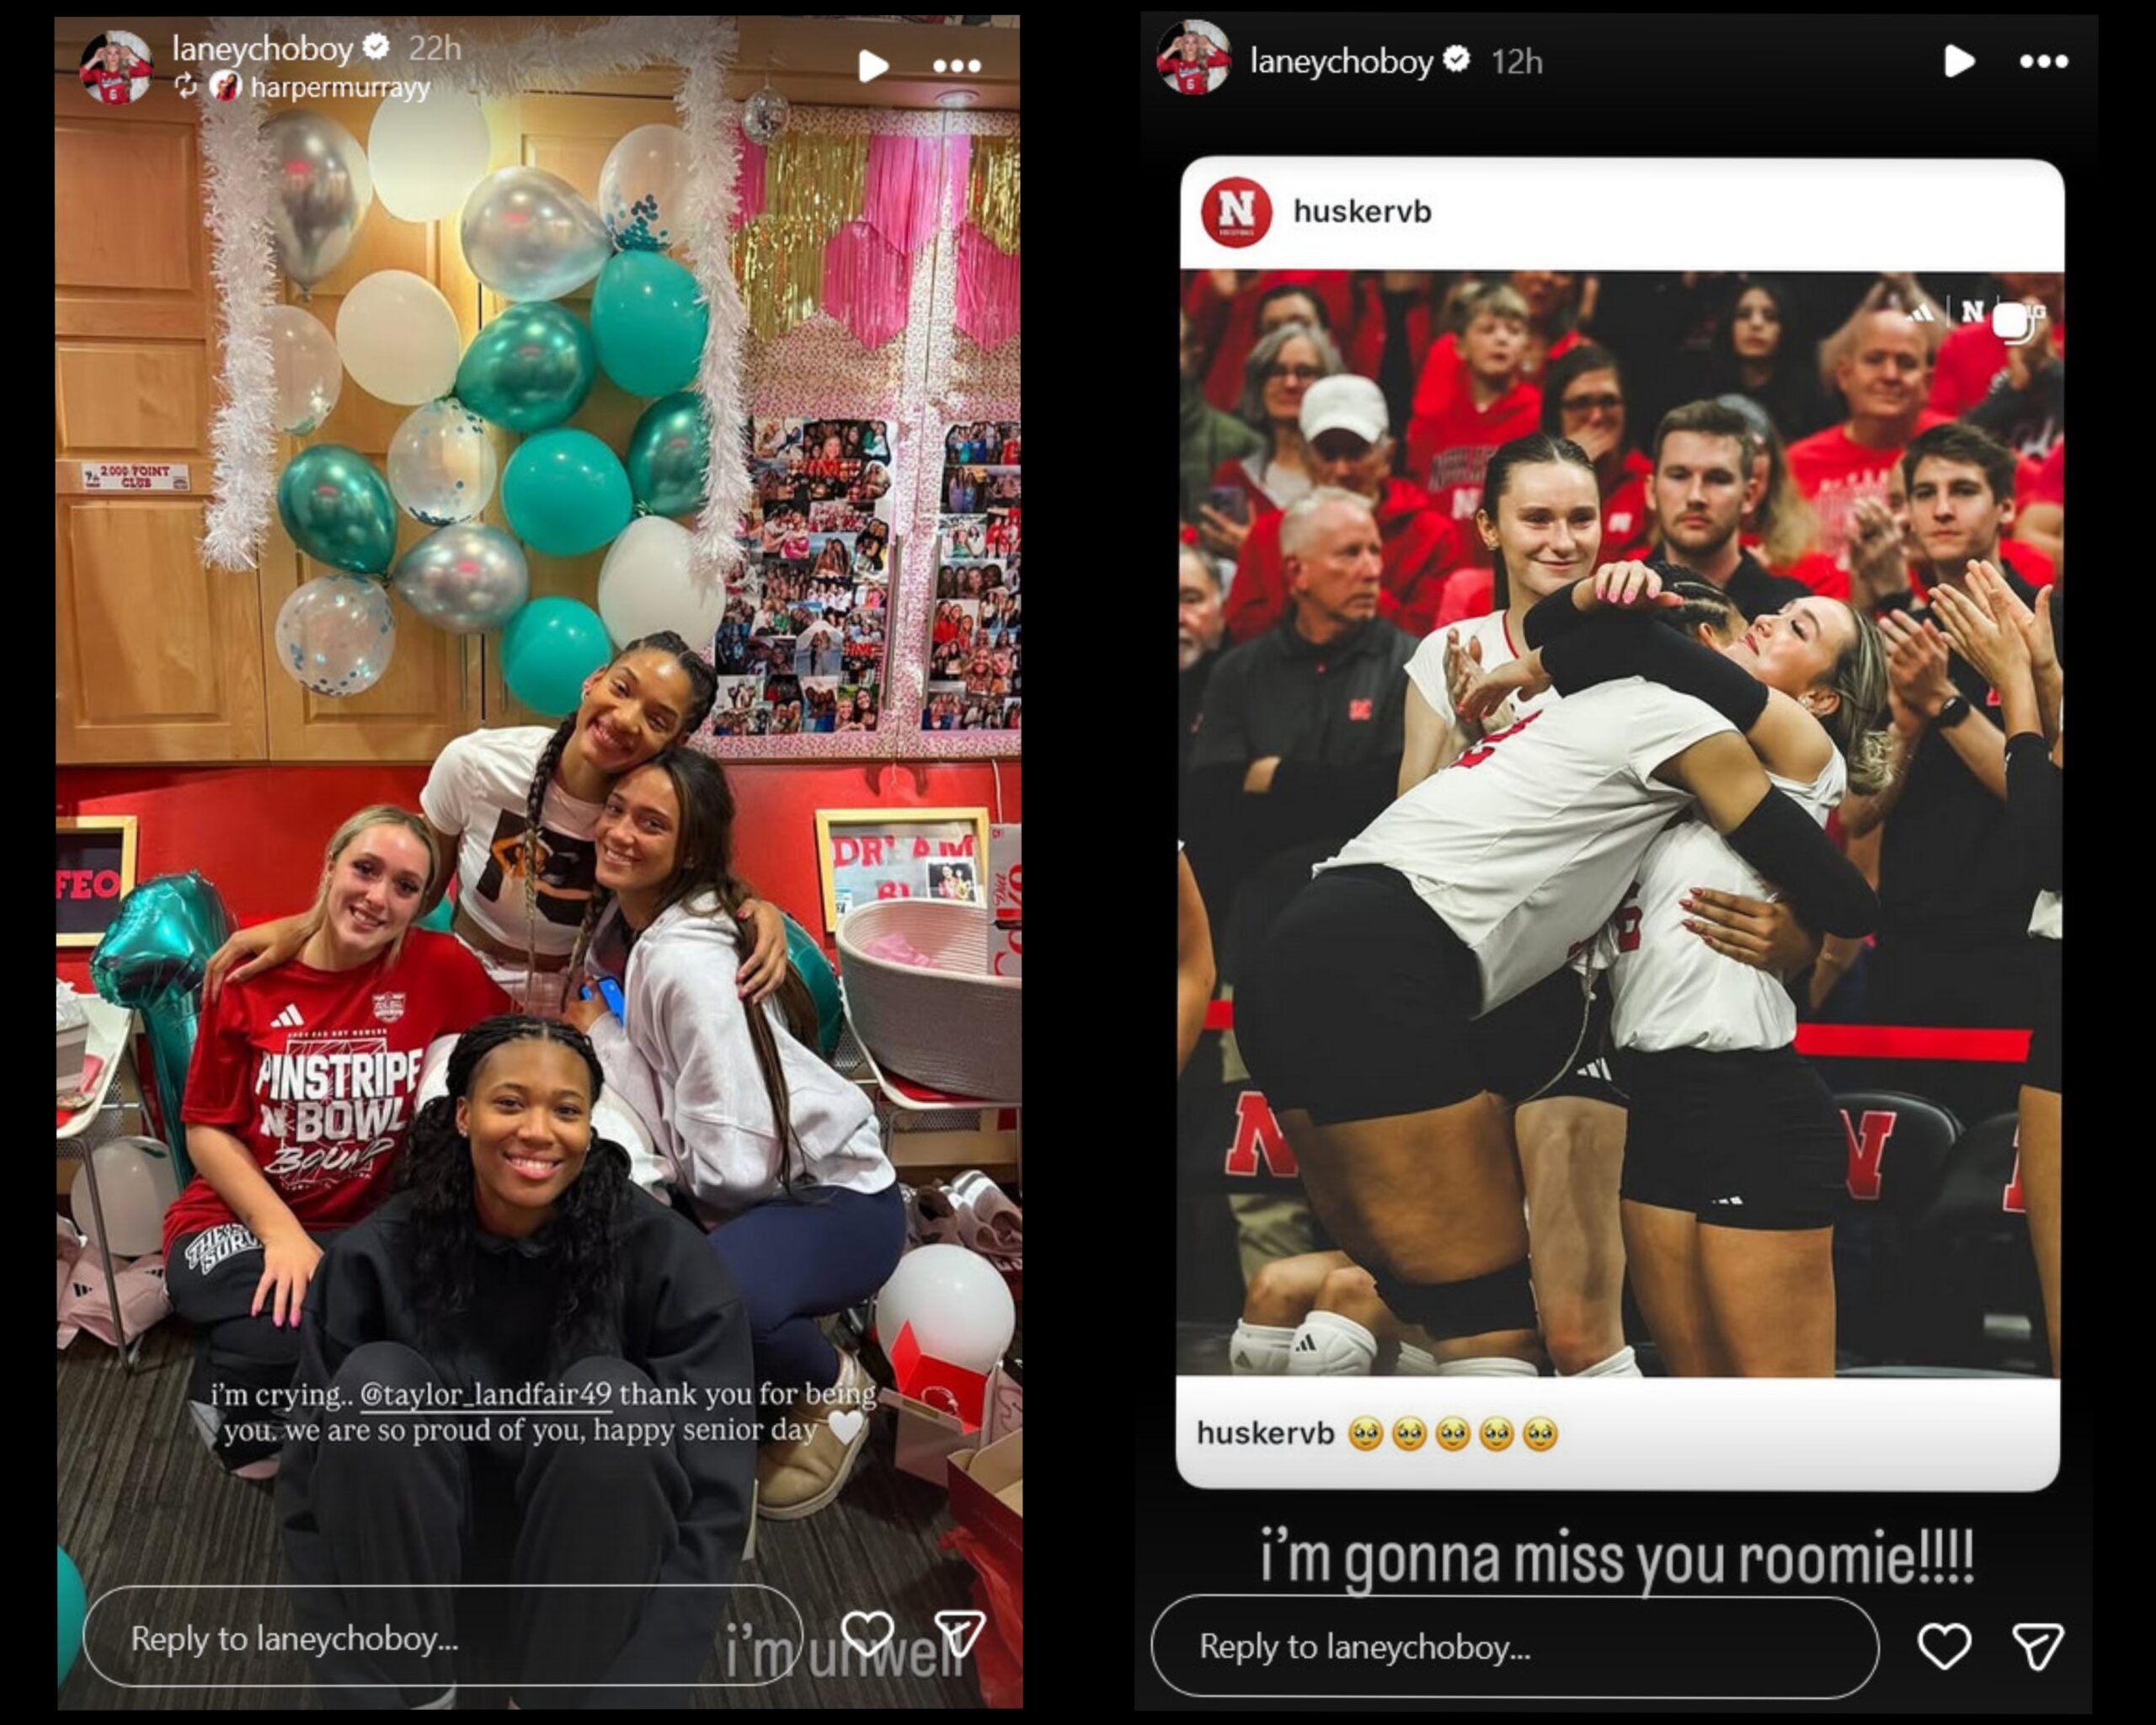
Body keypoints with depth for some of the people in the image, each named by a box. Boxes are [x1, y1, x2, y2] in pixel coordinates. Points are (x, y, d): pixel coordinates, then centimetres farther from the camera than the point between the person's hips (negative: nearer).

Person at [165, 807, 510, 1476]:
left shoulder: (440, 967, -7)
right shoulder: (250, 974, -6)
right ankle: (231, 1406, 8)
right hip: (237, 1217, -1)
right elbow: (207, 1129, -2)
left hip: (371, 1224, 1)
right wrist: (281, 1230, -15)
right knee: (280, 1345, -31)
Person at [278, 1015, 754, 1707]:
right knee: (373, 1382, -26)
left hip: (585, 1533, -1)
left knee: (611, 1398, -30)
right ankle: (418, 1694, -14)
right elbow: (312, 1490, -15)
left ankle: (553, 1695, -16)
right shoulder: (376, 1258, -16)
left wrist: (632, 1691, -30)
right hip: (416, 1531, 1)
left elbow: (712, 1498, -22)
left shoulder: (667, 1258, -19)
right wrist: (359, 1686, -23)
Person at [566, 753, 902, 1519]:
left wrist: (604, 1040, -16)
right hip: (742, 1192, 9)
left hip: (833, 1196, -9)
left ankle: (832, 1387, -3)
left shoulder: (688, 963, -26)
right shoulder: (617, 920, 0)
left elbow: (730, 1164, -27)